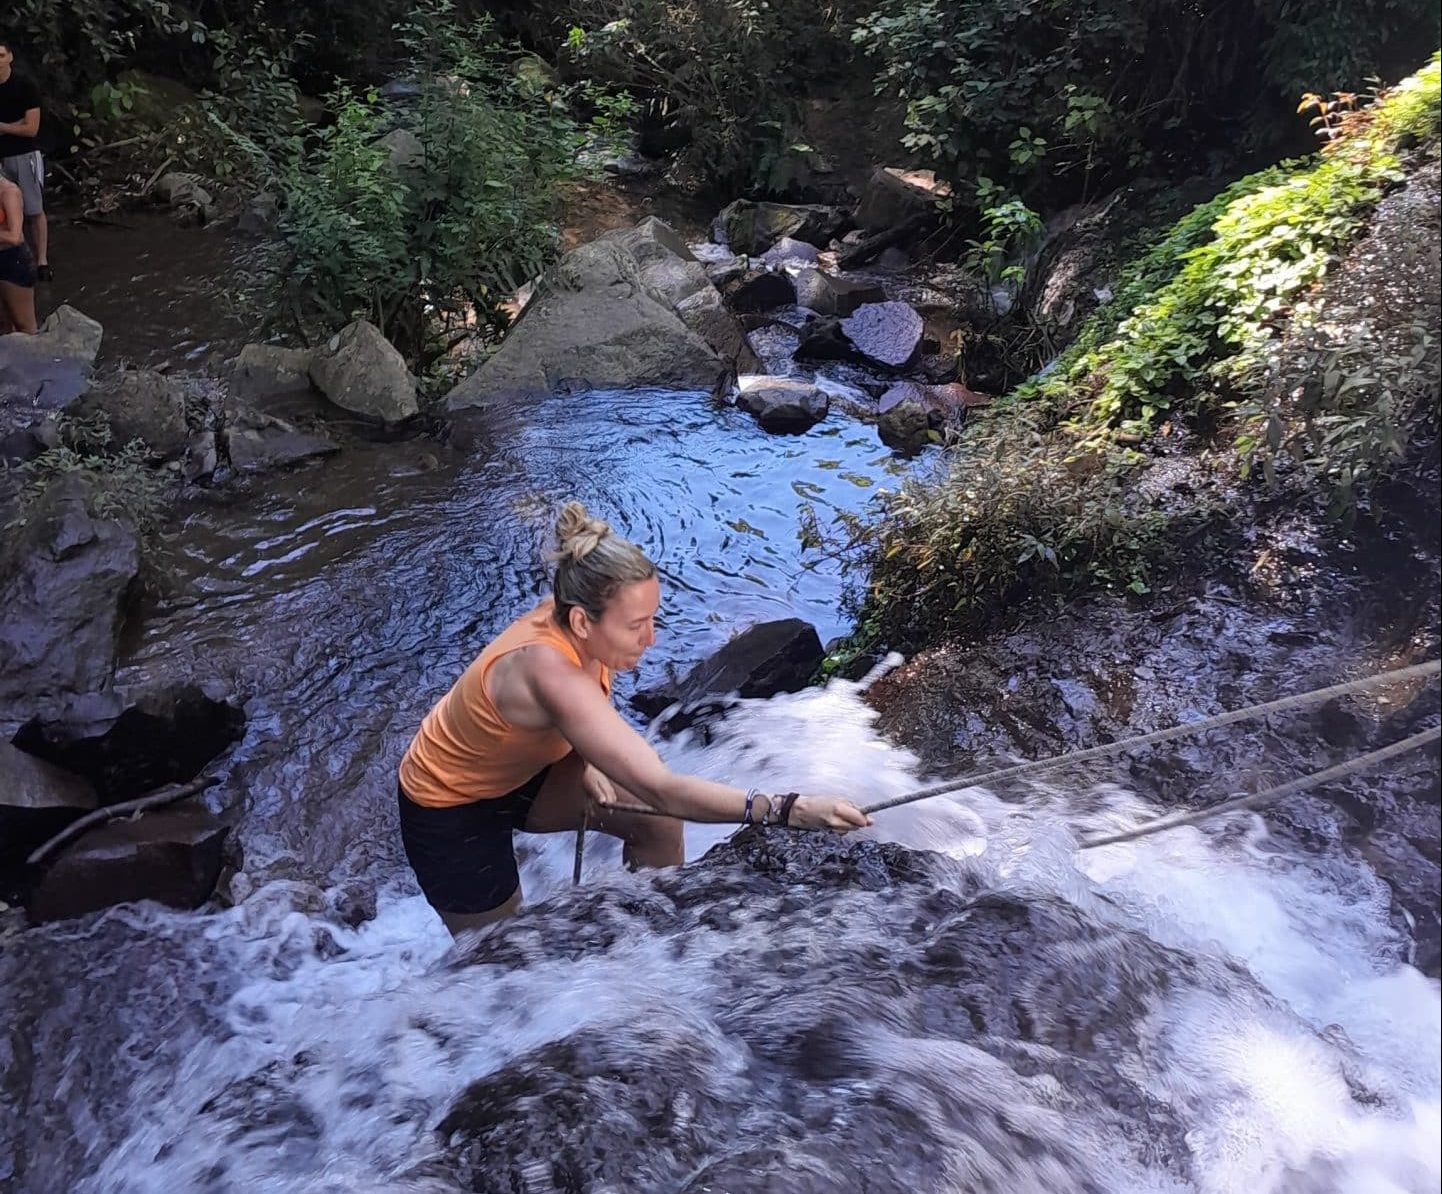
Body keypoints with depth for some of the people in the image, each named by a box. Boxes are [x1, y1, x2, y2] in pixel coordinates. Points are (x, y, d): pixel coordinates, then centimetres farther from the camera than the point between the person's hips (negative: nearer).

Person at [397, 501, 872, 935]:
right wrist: (787, 810, -50)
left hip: (523, 771, 7)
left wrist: (588, 762, -12)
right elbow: (662, 789, -46)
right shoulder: (550, 670, -41)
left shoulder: (569, 623, -18)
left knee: (657, 822, -5)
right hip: (452, 809, -7)